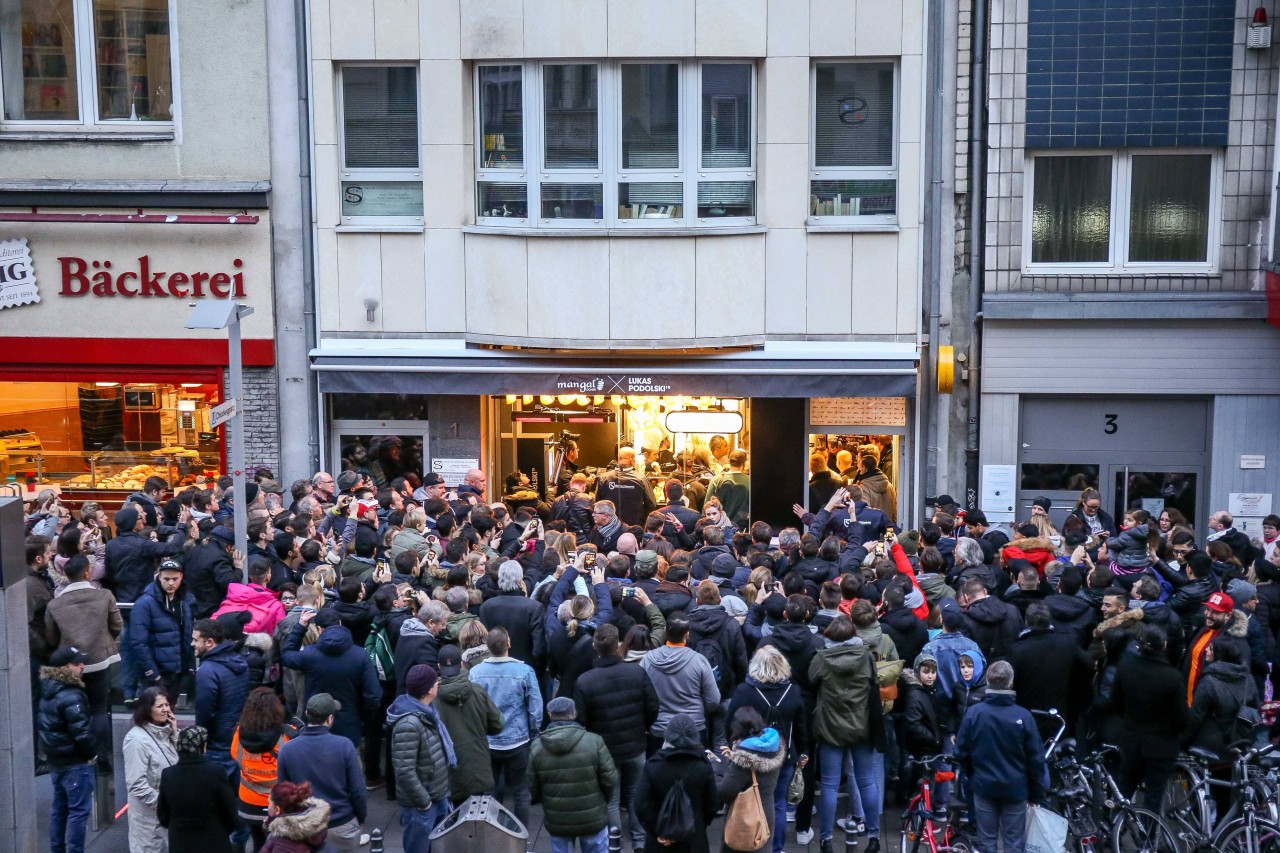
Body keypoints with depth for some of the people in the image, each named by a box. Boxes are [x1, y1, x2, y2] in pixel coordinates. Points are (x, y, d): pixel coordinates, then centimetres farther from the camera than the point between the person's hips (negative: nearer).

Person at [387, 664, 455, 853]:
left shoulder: (425, 712, 5)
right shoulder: (409, 724, -26)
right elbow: (404, 772, -28)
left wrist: (440, 796, 14)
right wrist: (423, 801, -17)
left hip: (438, 798, 9)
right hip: (421, 805, -9)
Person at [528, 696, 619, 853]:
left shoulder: (537, 747, -9)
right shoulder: (594, 742, -15)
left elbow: (533, 790, -2)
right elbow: (610, 780, -10)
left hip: (557, 821, 1)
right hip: (593, 818, -1)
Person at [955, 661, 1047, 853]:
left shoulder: (973, 714, -12)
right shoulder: (1023, 716, -16)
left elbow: (962, 751, -1)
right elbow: (1036, 758, -9)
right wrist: (1037, 792, 4)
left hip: (984, 786, 1)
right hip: (1015, 788, -1)